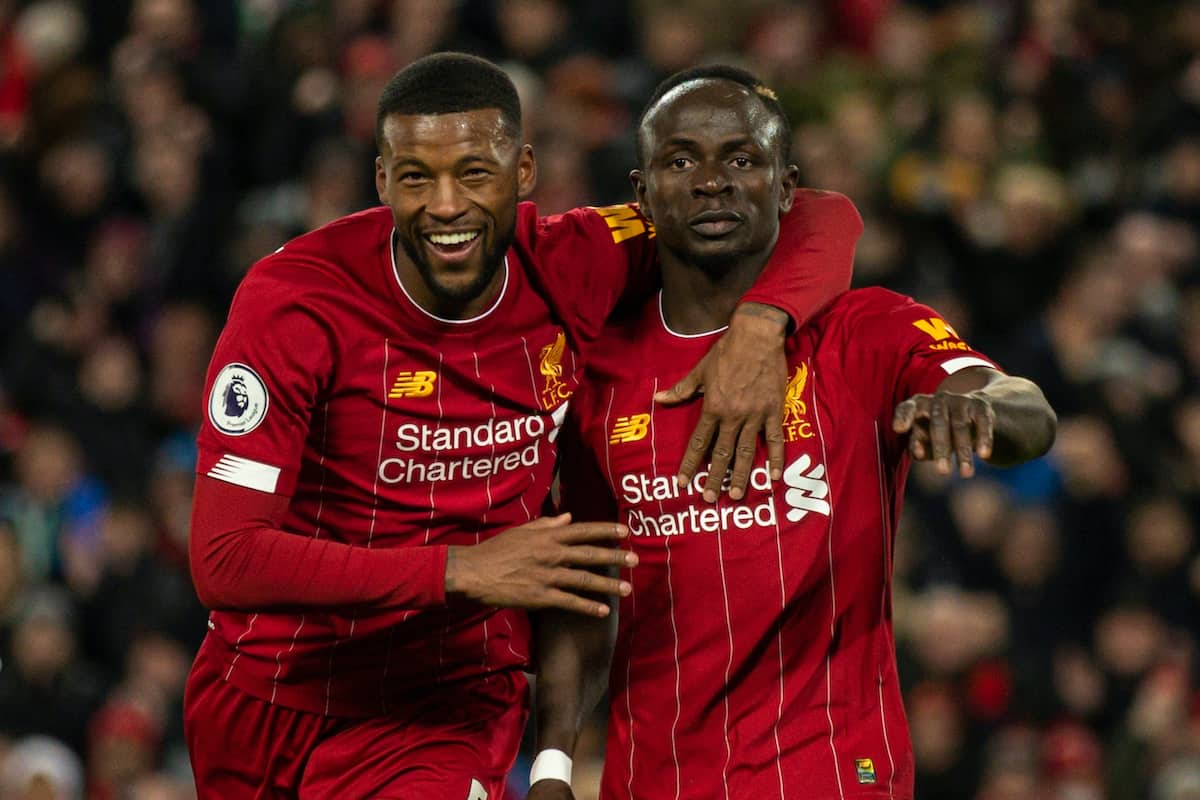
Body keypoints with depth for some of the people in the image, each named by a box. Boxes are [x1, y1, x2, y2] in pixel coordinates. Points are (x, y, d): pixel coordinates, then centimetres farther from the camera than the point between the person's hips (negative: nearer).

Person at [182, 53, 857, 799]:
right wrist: (460, 570, -31)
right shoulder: (295, 300, -18)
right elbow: (223, 559, -25)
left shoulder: (572, 272, -9)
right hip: (265, 701, -1)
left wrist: (760, 323, -25)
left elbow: (816, 226, -2)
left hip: (438, 724, 1)